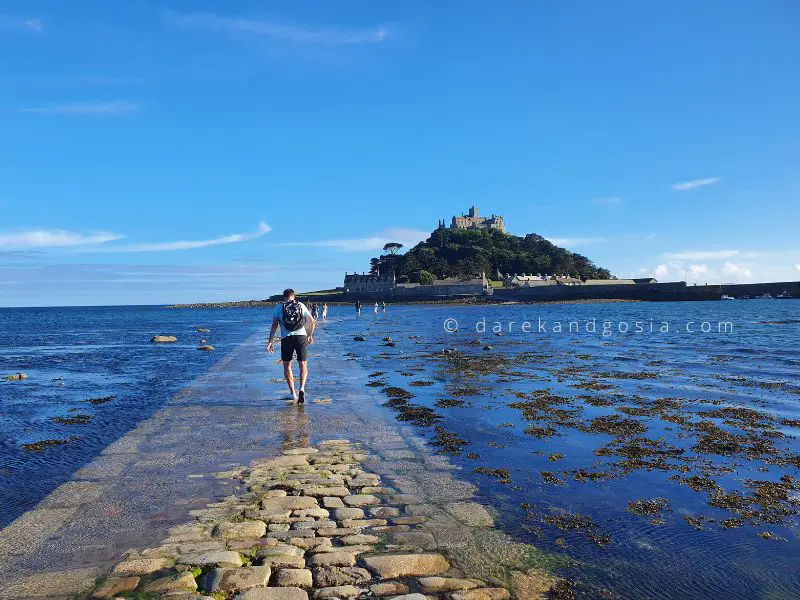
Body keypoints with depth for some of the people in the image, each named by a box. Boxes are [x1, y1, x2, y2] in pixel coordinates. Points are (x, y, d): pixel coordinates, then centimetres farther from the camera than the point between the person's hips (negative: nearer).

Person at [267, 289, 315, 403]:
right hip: (301, 336, 1)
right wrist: (310, 336, 28)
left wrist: (270, 341, 2)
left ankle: (293, 393, 9)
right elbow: (312, 322, 15)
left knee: (287, 366, 13)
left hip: (286, 338, 0)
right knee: (303, 365, 6)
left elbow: (274, 325, 1)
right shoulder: (301, 305, 14)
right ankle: (302, 389, -16)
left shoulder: (279, 307, 10)